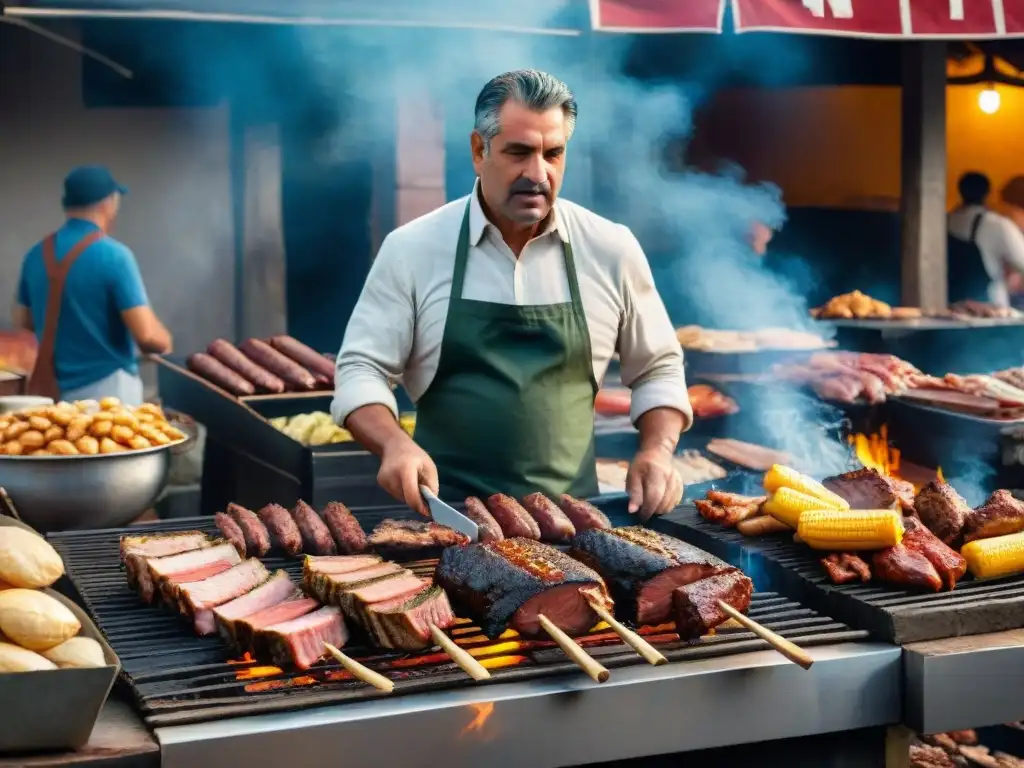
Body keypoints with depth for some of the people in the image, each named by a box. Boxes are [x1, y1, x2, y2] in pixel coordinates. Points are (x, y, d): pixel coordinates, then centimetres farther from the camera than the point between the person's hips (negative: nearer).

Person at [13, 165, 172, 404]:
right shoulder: (114, 255, -14)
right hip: (107, 388, -6)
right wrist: (164, 341, 2)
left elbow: (23, 321, 18)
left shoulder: (36, 255, 5)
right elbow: (147, 335, -19)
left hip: (56, 390, 6)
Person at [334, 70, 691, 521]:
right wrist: (395, 444, -17)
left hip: (571, 514, 2)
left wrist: (657, 451, -2)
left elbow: (658, 369, 15)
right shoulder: (411, 249, 0)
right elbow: (360, 370, 1)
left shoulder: (612, 250, 4)